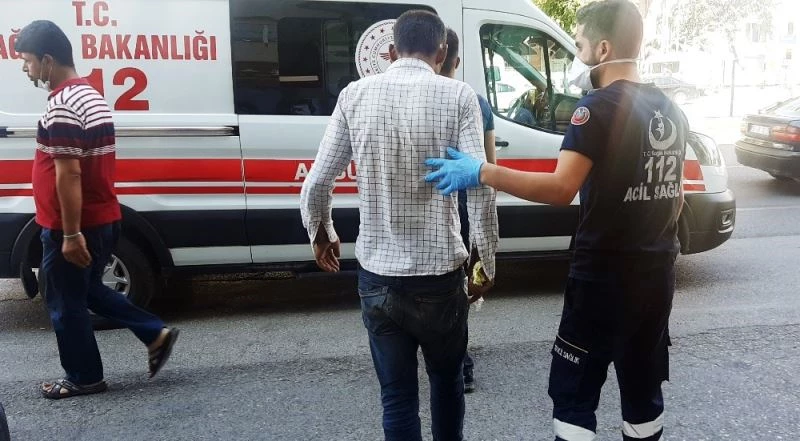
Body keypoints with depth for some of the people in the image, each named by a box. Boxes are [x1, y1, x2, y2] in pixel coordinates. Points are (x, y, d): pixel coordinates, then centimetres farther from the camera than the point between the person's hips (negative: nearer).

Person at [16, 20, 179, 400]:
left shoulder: (61, 107, -20)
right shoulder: (89, 95, 12)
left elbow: (68, 175, -24)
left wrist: (71, 235, -22)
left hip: (73, 227, -10)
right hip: (102, 219, 10)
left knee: (64, 303, 7)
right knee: (87, 291, 23)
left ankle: (83, 378, 22)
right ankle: (156, 335, 21)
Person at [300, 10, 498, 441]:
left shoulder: (356, 94, 0)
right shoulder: (456, 96, -6)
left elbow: (315, 186, 0)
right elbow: (479, 187, -14)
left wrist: (320, 235, 18)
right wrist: (486, 262, -1)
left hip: (377, 276, 1)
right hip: (440, 275, -1)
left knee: (397, 396, 13)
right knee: (446, 380, 24)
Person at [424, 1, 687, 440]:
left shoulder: (600, 106, -16)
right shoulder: (671, 111, 10)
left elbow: (561, 189, -28)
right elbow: (675, 198, 17)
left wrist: (481, 172, -26)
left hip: (603, 277, -7)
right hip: (656, 277, 8)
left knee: (573, 396, 6)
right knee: (642, 393, 20)